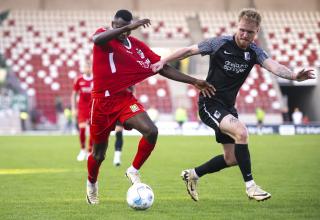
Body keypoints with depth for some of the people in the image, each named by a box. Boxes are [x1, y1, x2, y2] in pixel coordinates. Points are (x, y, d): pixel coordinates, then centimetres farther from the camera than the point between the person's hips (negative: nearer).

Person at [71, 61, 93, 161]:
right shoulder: (79, 80, 2)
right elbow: (74, 95, 8)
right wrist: (73, 109, 2)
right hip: (82, 108, -1)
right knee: (82, 128, -14)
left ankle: (89, 152, 12)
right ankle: (82, 150, 4)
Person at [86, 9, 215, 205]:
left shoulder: (138, 46, 3)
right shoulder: (104, 37, -8)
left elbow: (163, 68, 3)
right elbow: (97, 39, -35)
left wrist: (193, 81, -4)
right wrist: (127, 27, -45)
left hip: (125, 98, 3)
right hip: (102, 100, -3)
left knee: (151, 131, -24)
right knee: (99, 154, 8)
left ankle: (134, 171, -2)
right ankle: (91, 183, 40)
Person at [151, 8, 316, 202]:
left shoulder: (254, 52, -3)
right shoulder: (220, 44, -13)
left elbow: (273, 66, -22)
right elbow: (189, 50, -2)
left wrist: (293, 76, -41)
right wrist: (163, 62, -7)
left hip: (228, 107, 6)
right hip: (209, 104, -6)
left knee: (231, 159, 9)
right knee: (241, 131, -29)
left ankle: (193, 175, 30)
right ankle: (250, 185, -21)